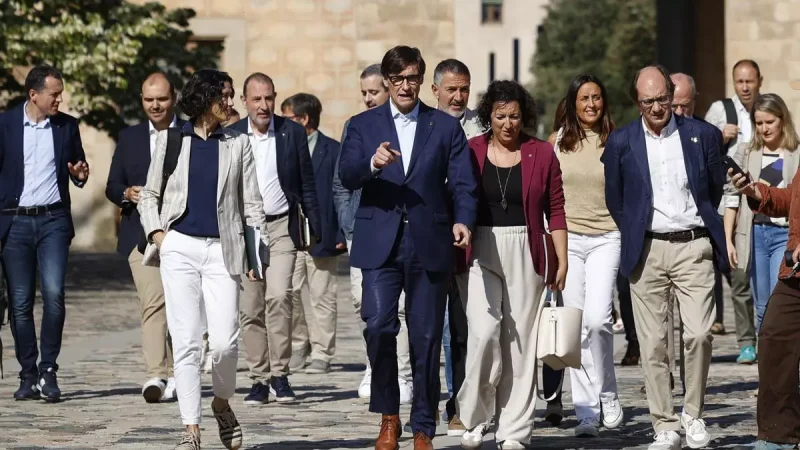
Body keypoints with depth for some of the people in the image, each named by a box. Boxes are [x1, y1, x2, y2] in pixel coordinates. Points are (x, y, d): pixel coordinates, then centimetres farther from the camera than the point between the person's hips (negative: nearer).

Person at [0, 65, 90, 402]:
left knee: (54, 293, -14)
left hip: (53, 221, 0)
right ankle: (28, 375, 11)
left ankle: (48, 371, -5)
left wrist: (80, 175, -4)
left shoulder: (67, 126, 7)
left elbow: (77, 167, 19)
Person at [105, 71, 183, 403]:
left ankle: (176, 375, 14)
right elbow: (112, 186, 13)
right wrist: (127, 194, -9)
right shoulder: (129, 138, 13)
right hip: (142, 234, 0)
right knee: (152, 302, -13)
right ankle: (155, 376, -20)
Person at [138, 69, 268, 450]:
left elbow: (251, 204, 9)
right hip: (179, 247, 0)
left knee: (225, 342, -10)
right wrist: (156, 233, -2)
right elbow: (149, 195, 13)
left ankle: (222, 404, 18)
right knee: (186, 342, -5)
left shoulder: (237, 144, 9)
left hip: (221, 250, 0)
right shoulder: (170, 139, 7)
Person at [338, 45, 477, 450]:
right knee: (378, 324, -17)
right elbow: (347, 176, -4)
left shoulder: (446, 127, 10)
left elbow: (462, 183, 4)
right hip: (379, 244, -1)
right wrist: (373, 163, -25)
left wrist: (462, 220, -16)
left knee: (426, 337, 2)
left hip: (429, 245, 1)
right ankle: (388, 416, 1)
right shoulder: (363, 125, 10)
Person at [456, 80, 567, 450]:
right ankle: (475, 419, 1)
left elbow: (556, 211, 6)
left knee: (520, 340, 2)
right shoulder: (470, 152, 2)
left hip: (525, 253, 1)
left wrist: (562, 261, 1)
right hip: (480, 252, -1)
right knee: (484, 331, -16)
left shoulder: (541, 154, 4)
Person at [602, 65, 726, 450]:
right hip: (647, 251, 1)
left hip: (694, 247, -1)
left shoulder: (702, 134, 3)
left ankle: (693, 413, 8)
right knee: (653, 343, -1)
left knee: (699, 334, -12)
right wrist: (635, 235, 10)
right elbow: (614, 198, 13)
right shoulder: (620, 142, 3)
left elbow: (716, 187, 14)